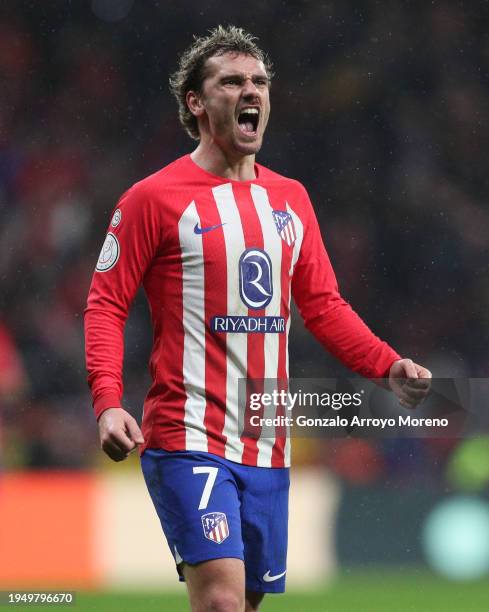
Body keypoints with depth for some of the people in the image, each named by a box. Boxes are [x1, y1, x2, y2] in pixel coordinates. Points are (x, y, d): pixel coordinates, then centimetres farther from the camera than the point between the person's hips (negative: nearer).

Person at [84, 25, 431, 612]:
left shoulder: (291, 199, 15)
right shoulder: (155, 198, -3)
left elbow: (323, 305, 18)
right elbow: (106, 305, -4)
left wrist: (389, 365, 3)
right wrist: (107, 403, -18)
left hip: (267, 448, 6)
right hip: (189, 438, -6)